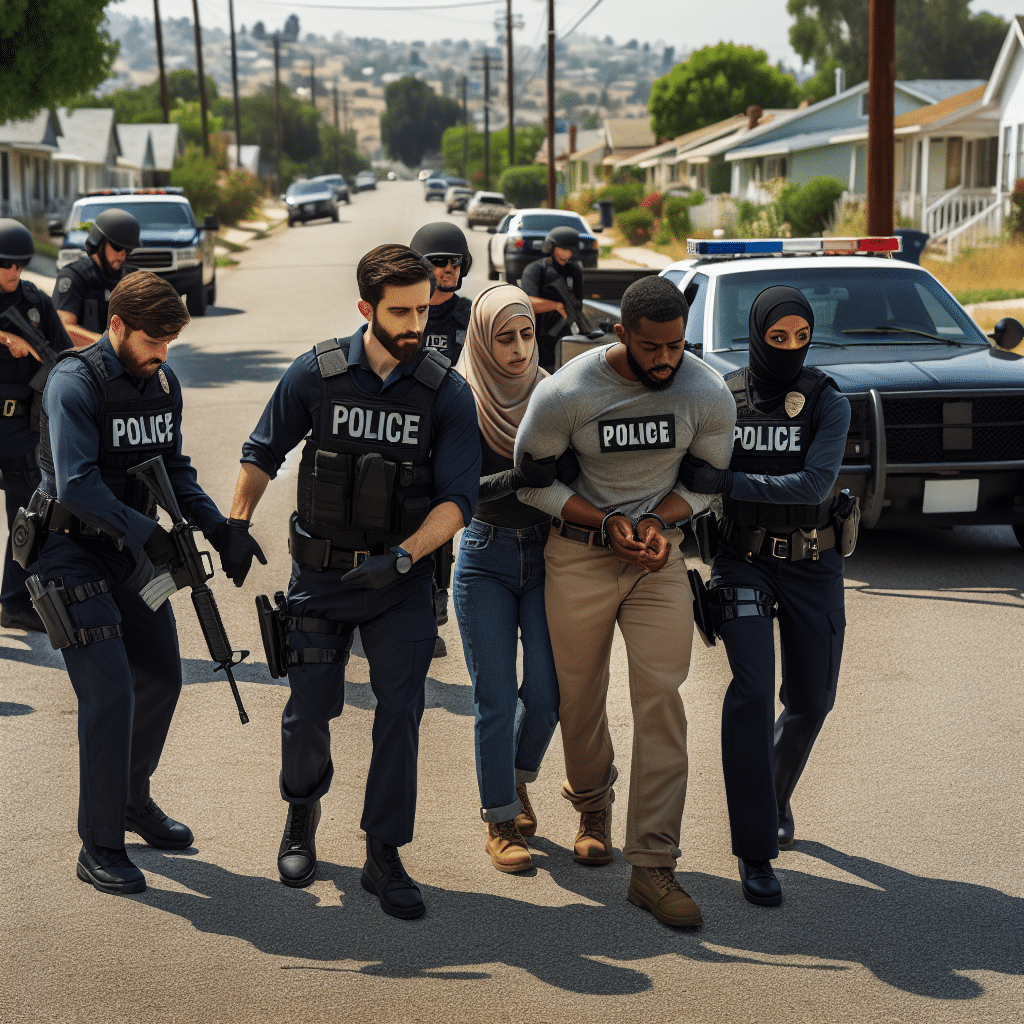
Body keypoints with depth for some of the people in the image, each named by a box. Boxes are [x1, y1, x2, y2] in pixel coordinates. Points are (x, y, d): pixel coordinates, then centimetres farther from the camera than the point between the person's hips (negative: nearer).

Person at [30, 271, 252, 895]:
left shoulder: (164, 381, 4)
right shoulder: (75, 383, -19)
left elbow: (174, 468, 10)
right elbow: (75, 482, -28)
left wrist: (218, 527, -5)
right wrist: (143, 533, -31)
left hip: (131, 553, 8)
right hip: (73, 550, -8)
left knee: (162, 678, 13)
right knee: (110, 692, -13)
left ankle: (133, 799, 35)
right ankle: (99, 846, -3)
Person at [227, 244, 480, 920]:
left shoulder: (447, 393, -8)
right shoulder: (317, 375, -6)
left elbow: (458, 498, -10)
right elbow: (264, 453, 9)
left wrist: (403, 554, -23)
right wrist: (237, 527, 6)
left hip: (402, 584, 0)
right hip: (321, 575, 1)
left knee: (400, 714, -3)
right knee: (308, 712, 5)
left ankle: (384, 857, 9)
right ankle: (302, 816, 34)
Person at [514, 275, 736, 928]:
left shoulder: (708, 394, -11)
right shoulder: (567, 393, -16)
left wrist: (660, 521, -13)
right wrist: (607, 524, -14)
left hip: (660, 556, 1)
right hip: (579, 555, 0)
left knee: (661, 700, -9)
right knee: (581, 696, 11)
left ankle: (653, 865, -7)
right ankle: (592, 805, 42)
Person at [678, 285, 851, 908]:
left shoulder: (827, 402, -8)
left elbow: (814, 483, -23)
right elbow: (689, 472, 11)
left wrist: (724, 482, -27)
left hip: (812, 564, 1)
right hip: (743, 561, -1)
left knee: (811, 701, 9)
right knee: (753, 689, -19)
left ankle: (777, 796, 42)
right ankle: (756, 851, -13)